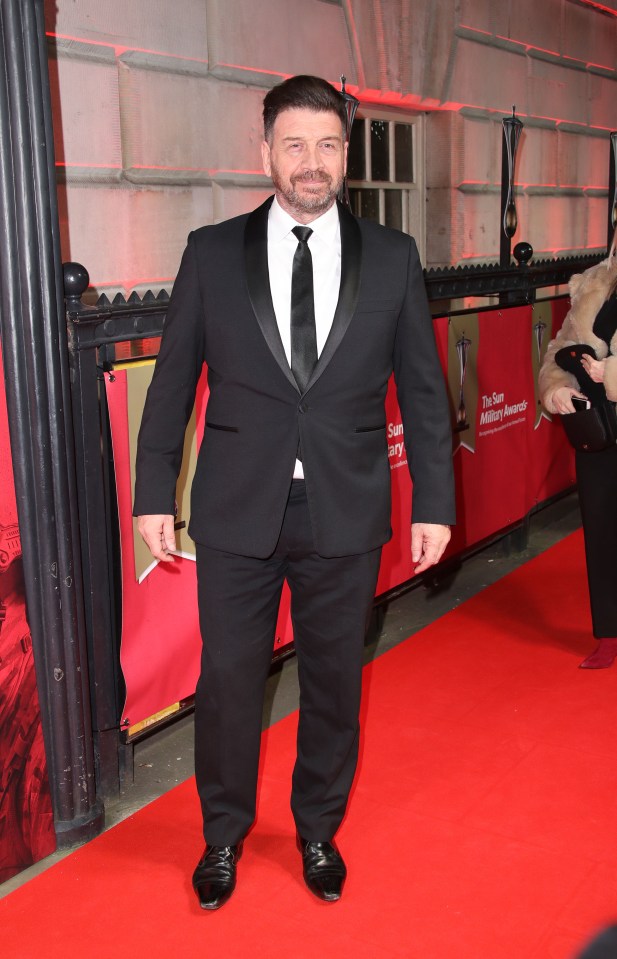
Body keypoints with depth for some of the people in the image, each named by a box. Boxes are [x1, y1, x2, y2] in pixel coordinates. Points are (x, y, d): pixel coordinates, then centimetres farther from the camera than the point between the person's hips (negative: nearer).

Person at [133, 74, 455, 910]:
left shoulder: (392, 258, 1)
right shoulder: (212, 253, 0)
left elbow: (423, 389, 4)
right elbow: (173, 381, 3)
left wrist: (433, 504, 1)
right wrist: (155, 494, 1)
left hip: (346, 513, 1)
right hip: (237, 512, 0)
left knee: (334, 682, 14)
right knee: (228, 681, 10)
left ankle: (320, 830, 38)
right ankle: (224, 833, 35)